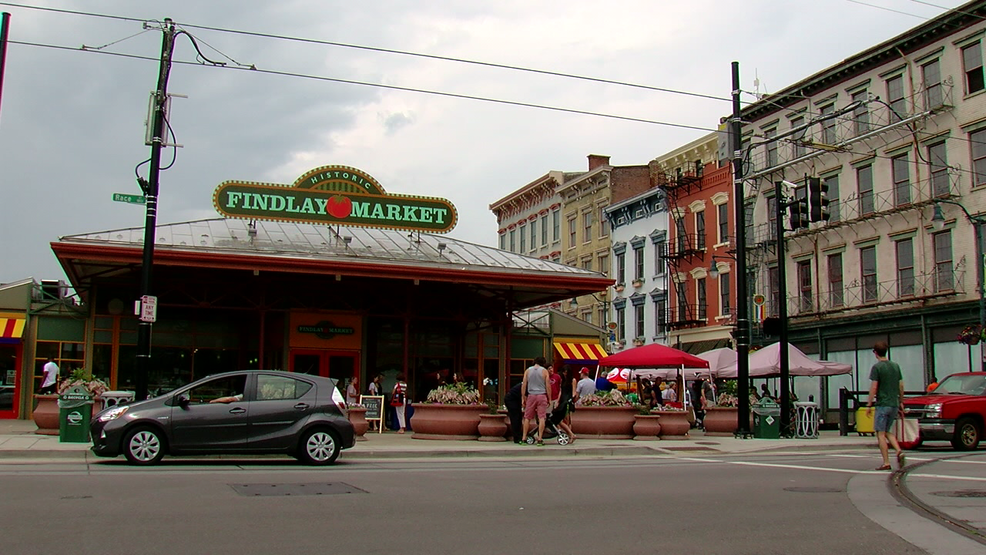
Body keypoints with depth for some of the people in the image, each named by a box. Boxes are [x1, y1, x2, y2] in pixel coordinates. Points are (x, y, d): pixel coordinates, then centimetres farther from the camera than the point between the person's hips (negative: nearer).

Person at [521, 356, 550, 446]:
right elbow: (547, 386, 0)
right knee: (541, 418, -1)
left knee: (527, 418, 8)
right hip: (542, 395, -2)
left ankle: (524, 438, 7)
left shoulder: (528, 370, 7)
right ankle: (540, 439, -6)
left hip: (531, 396, 2)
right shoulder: (544, 371, 2)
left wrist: (523, 398, 8)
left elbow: (524, 385, 4)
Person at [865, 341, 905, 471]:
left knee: (880, 433, -1)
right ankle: (899, 451, -4)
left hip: (882, 404, -7)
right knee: (887, 431, 18)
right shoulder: (896, 366, 9)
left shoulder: (877, 367, -10)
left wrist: (869, 405, -8)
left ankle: (886, 463, -3)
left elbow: (873, 388, -13)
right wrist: (901, 402, 22)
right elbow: (901, 386, 12)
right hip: (894, 404, 7)